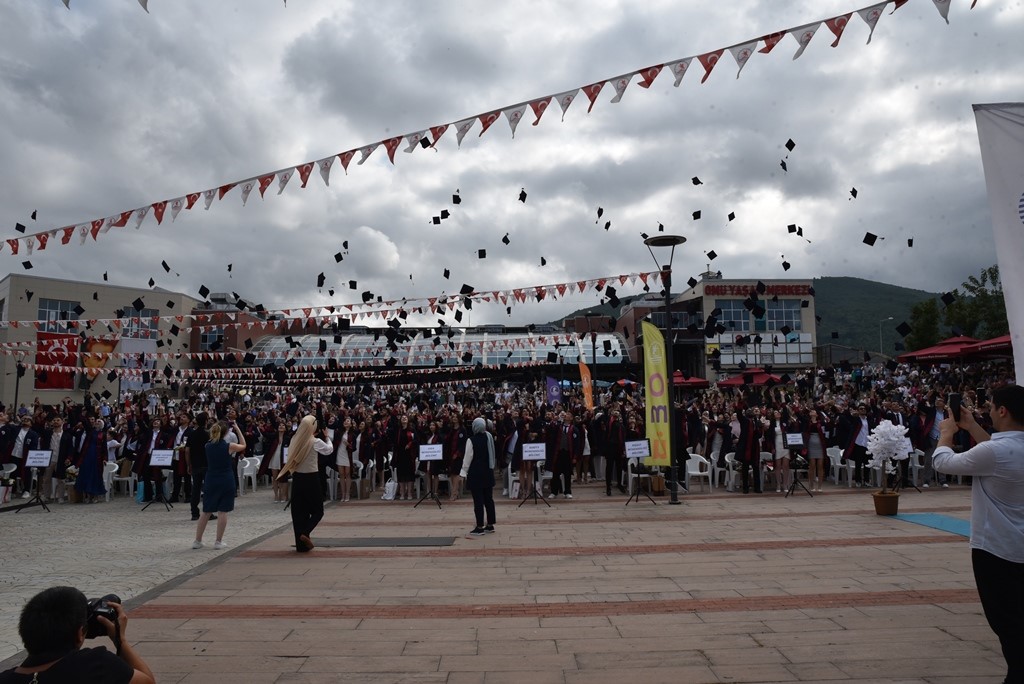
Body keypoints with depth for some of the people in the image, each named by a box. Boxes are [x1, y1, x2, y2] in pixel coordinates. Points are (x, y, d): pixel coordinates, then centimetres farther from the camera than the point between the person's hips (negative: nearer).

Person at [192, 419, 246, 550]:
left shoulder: (208, 446, 1)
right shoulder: (228, 446, -10)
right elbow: (243, 445, 9)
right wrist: (237, 429, 7)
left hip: (211, 481, 4)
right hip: (226, 482, -4)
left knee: (206, 512, 13)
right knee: (223, 512, 3)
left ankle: (197, 541, 18)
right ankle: (218, 542, 6)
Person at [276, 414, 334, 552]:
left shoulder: (295, 439, -2)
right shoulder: (315, 442, -13)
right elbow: (330, 449, 3)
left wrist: (311, 436, 15)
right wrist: (327, 437, 15)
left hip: (297, 478, 5)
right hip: (311, 478, -5)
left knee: (299, 510, 10)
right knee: (317, 510, 9)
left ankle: (301, 544, 13)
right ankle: (305, 533, -13)